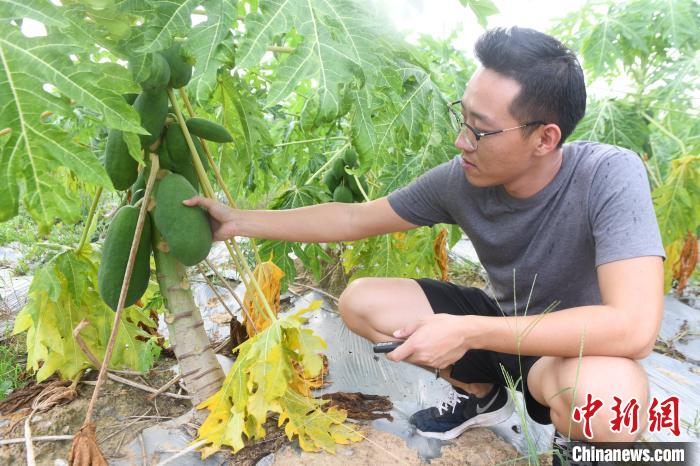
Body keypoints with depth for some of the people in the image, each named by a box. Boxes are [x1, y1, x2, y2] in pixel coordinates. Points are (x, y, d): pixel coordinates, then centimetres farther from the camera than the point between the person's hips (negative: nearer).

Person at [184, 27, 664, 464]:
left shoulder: (610, 176, -30)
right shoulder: (460, 179, -18)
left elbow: (634, 328, -40)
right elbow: (353, 218, -8)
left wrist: (467, 332, -38)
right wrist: (240, 221, -8)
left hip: (579, 349, -4)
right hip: (502, 327, 4)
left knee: (607, 394, -41)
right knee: (360, 300, -9)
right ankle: (480, 394, 13)